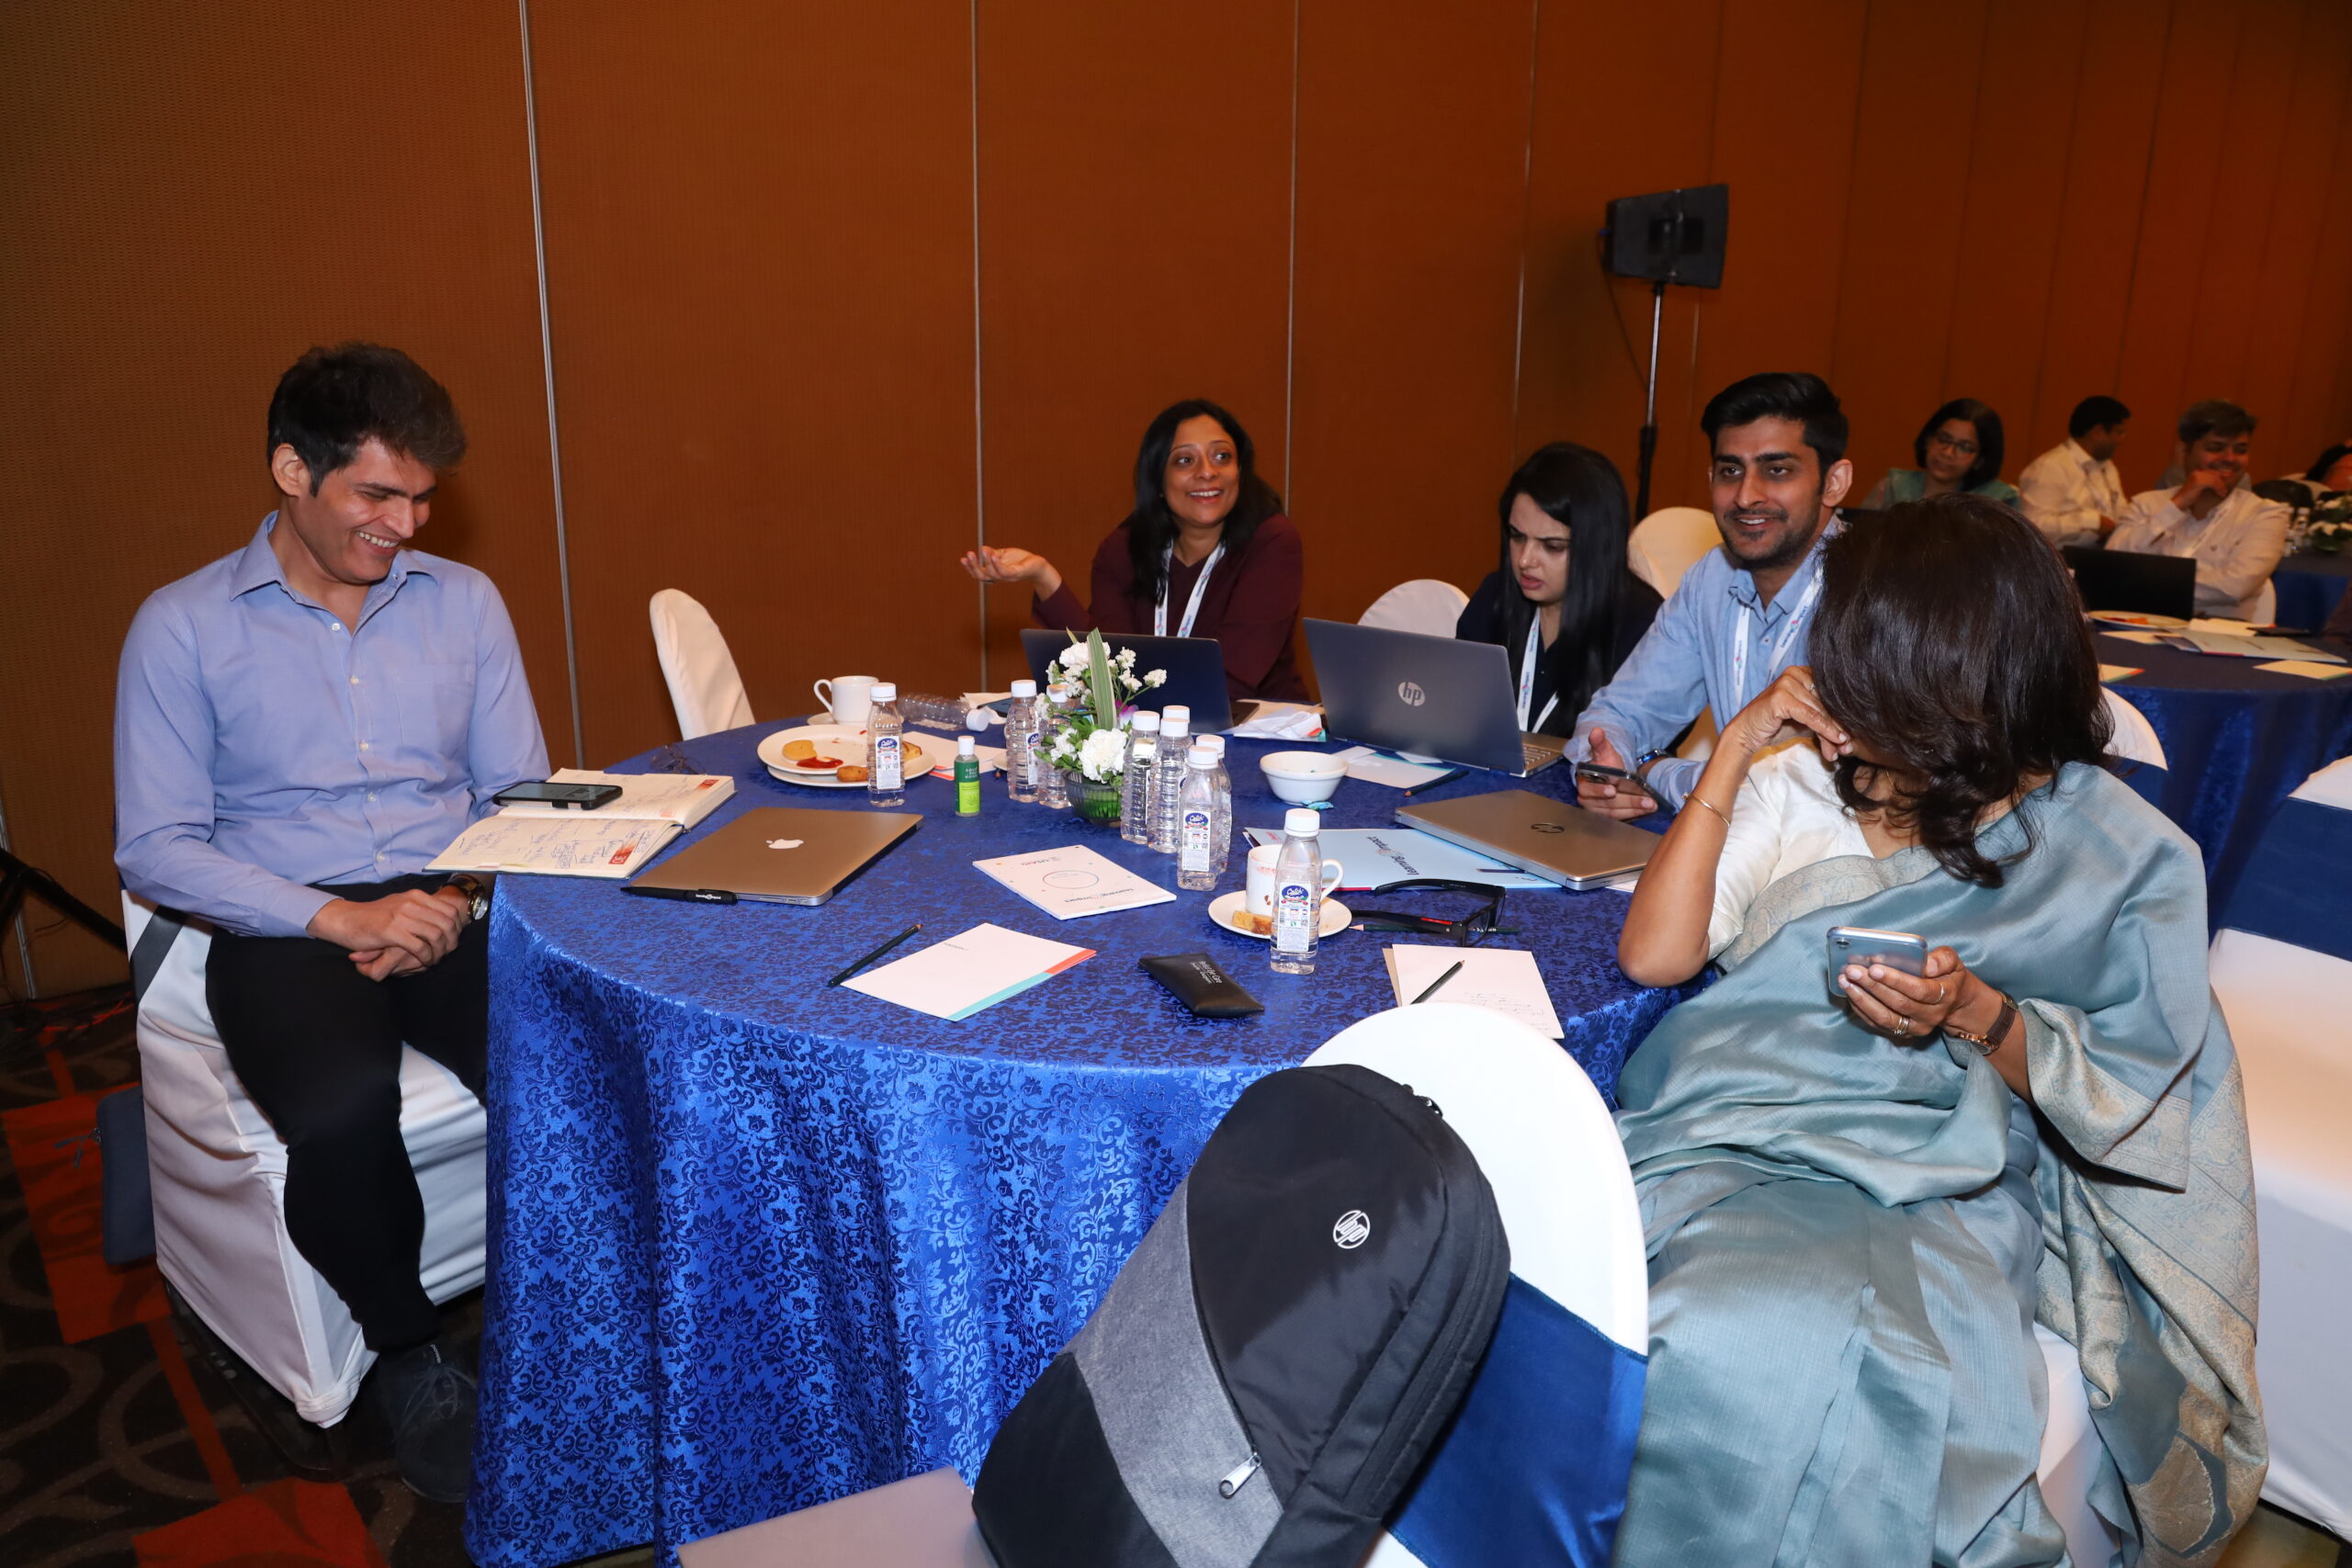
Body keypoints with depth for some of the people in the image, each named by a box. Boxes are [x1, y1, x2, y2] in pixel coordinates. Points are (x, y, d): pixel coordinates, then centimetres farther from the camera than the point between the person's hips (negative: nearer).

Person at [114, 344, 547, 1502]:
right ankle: (405, 1351, -4)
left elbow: (519, 793, 12)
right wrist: (340, 918, -14)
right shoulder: (181, 628, 3)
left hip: (453, 912, 2)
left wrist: (458, 898, -8)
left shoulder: (464, 602, 12)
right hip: (285, 928, -2)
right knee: (342, 1111, -34)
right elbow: (155, 847, -1)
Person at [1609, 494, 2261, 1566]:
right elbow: (1652, 954, 0)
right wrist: (1732, 750, -2)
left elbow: (2119, 1103, 4)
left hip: (1929, 1194, -2)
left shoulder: (2123, 857, 3)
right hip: (1728, 1136, 3)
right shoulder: (1800, 784, 10)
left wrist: (1980, 1015, -16)